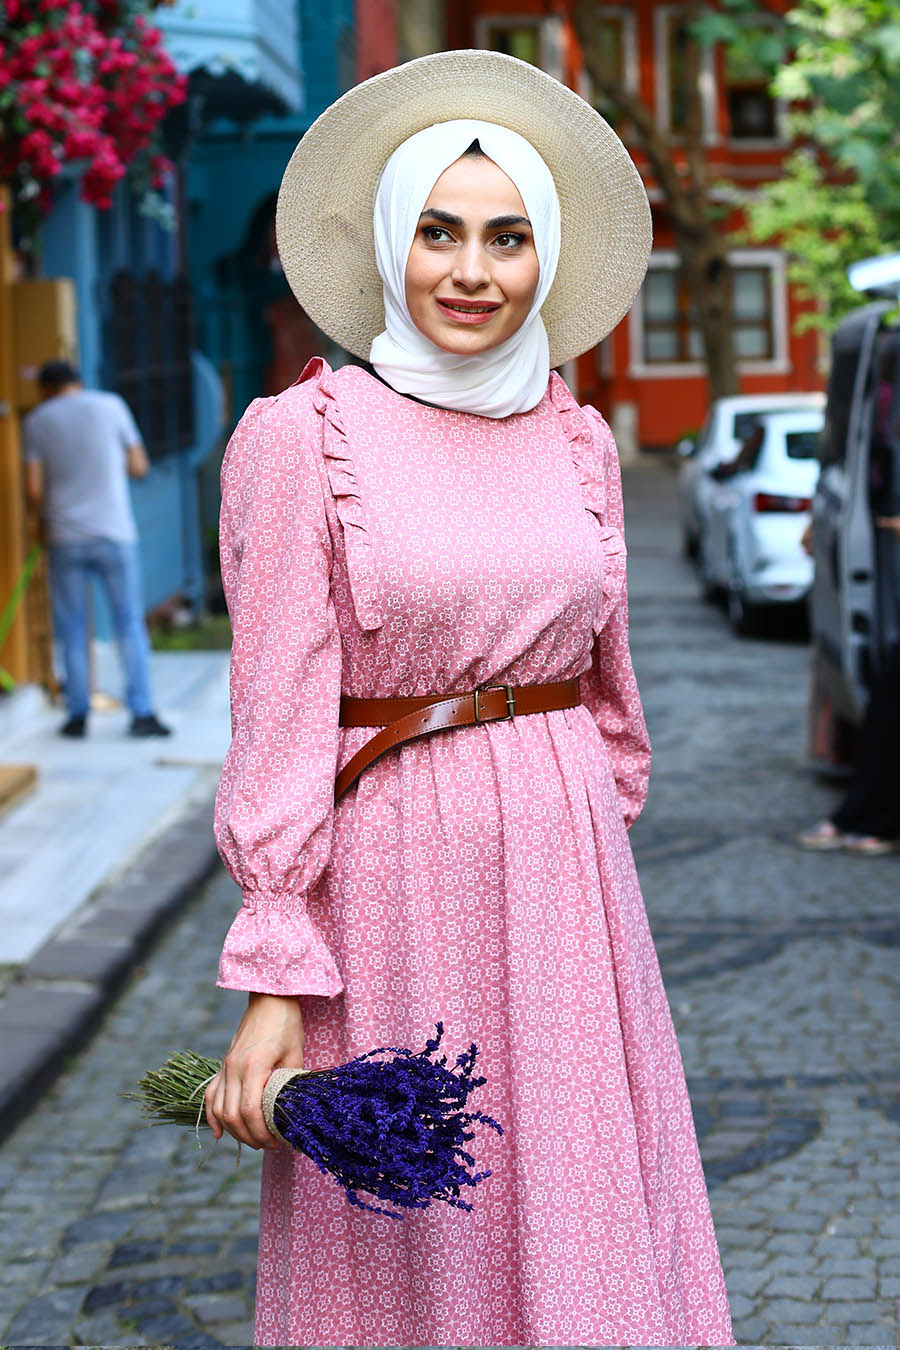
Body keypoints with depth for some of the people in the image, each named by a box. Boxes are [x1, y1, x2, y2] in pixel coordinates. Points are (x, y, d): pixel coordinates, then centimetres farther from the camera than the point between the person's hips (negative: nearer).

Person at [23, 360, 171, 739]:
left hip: (65, 540, 1)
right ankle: (142, 713, -1)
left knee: (71, 629, 9)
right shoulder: (111, 405, 2)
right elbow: (139, 467, 5)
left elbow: (33, 489, -2)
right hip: (114, 535, -1)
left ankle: (78, 714, 9)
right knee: (130, 625, 5)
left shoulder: (37, 420, 3)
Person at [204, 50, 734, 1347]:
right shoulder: (304, 436, -7)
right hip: (395, 872, -4)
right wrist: (272, 980, -13)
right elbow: (278, 716, -10)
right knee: (411, 1244, 6)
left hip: (566, 866, 4)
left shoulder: (577, 440, 7)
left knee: (580, 1213, 9)